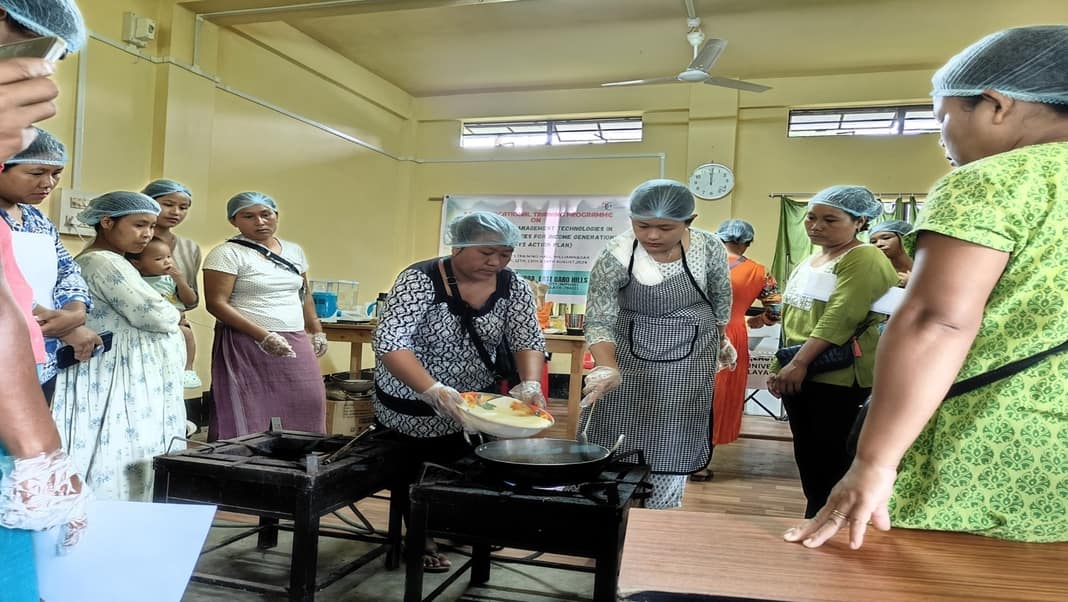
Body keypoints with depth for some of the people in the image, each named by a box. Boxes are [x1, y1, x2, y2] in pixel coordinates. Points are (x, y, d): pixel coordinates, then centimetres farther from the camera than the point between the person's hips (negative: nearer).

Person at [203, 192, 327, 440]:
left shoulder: (294, 251, 12)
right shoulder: (226, 254, -6)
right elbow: (216, 304, -13)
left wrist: (316, 332, 14)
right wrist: (264, 336, -20)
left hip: (295, 342, 6)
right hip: (246, 343, -6)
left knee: (306, 405, 3)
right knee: (249, 413, -4)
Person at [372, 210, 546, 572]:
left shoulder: (512, 286, -11)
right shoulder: (420, 279, -26)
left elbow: (528, 339, -12)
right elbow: (389, 342, -35)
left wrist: (531, 384, -33)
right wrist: (434, 391, -48)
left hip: (475, 399, 4)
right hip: (413, 401, -3)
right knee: (416, 473, 14)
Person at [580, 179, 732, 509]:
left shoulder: (709, 247, -13)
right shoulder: (614, 257, -20)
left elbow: (721, 297, 6)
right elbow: (598, 321, -18)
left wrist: (722, 339, 20)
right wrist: (607, 368, -35)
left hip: (689, 364, 1)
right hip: (630, 361, -1)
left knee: (670, 452, 5)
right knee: (614, 446, 1)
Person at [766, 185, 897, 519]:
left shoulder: (865, 260, -9)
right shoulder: (810, 260, 18)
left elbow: (841, 316, -21)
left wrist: (799, 362, -25)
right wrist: (780, 365, 17)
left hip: (837, 377, -9)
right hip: (800, 374, 9)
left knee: (830, 461, -4)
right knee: (806, 455, 14)